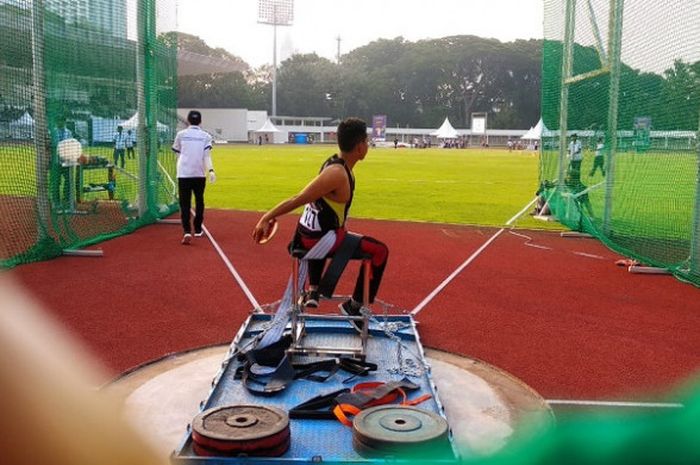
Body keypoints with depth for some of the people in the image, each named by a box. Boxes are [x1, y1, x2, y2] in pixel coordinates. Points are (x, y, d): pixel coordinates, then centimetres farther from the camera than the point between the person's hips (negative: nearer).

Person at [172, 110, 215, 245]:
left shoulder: (181, 134, 7)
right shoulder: (205, 136, 5)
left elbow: (177, 153, 16)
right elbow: (207, 156, -9)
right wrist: (211, 170, -19)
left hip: (183, 173, -1)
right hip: (199, 174, 1)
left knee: (185, 203, -3)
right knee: (199, 201, 17)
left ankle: (187, 232, -20)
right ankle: (198, 230, 26)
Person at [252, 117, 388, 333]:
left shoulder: (335, 163, 3)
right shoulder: (338, 175, -25)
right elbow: (297, 200, -23)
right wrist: (267, 218, -18)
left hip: (307, 233, 9)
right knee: (380, 251, -2)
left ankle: (313, 290, 41)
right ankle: (355, 305, 8)